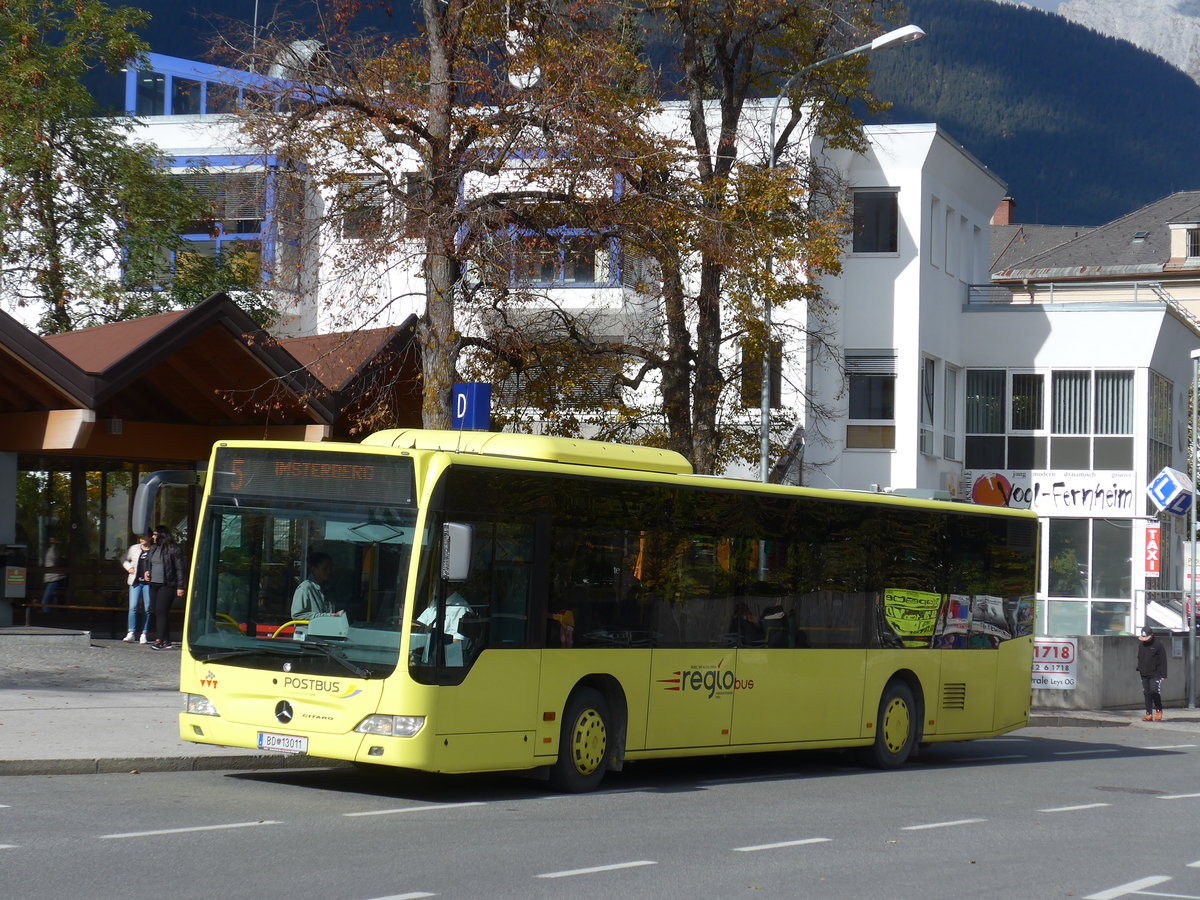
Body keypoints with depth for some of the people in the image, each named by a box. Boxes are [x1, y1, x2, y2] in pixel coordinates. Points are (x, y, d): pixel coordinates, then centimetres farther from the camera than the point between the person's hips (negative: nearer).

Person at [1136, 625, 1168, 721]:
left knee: (1154, 692, -14)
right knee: (1147, 694, 4)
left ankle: (1158, 711, 6)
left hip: (1155, 674, -6)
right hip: (1144, 674, 6)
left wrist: (1163, 674, -9)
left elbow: (1163, 661, -6)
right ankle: (1149, 714, 5)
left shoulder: (1158, 646, -6)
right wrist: (1139, 669, 16)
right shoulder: (1141, 646, 13)